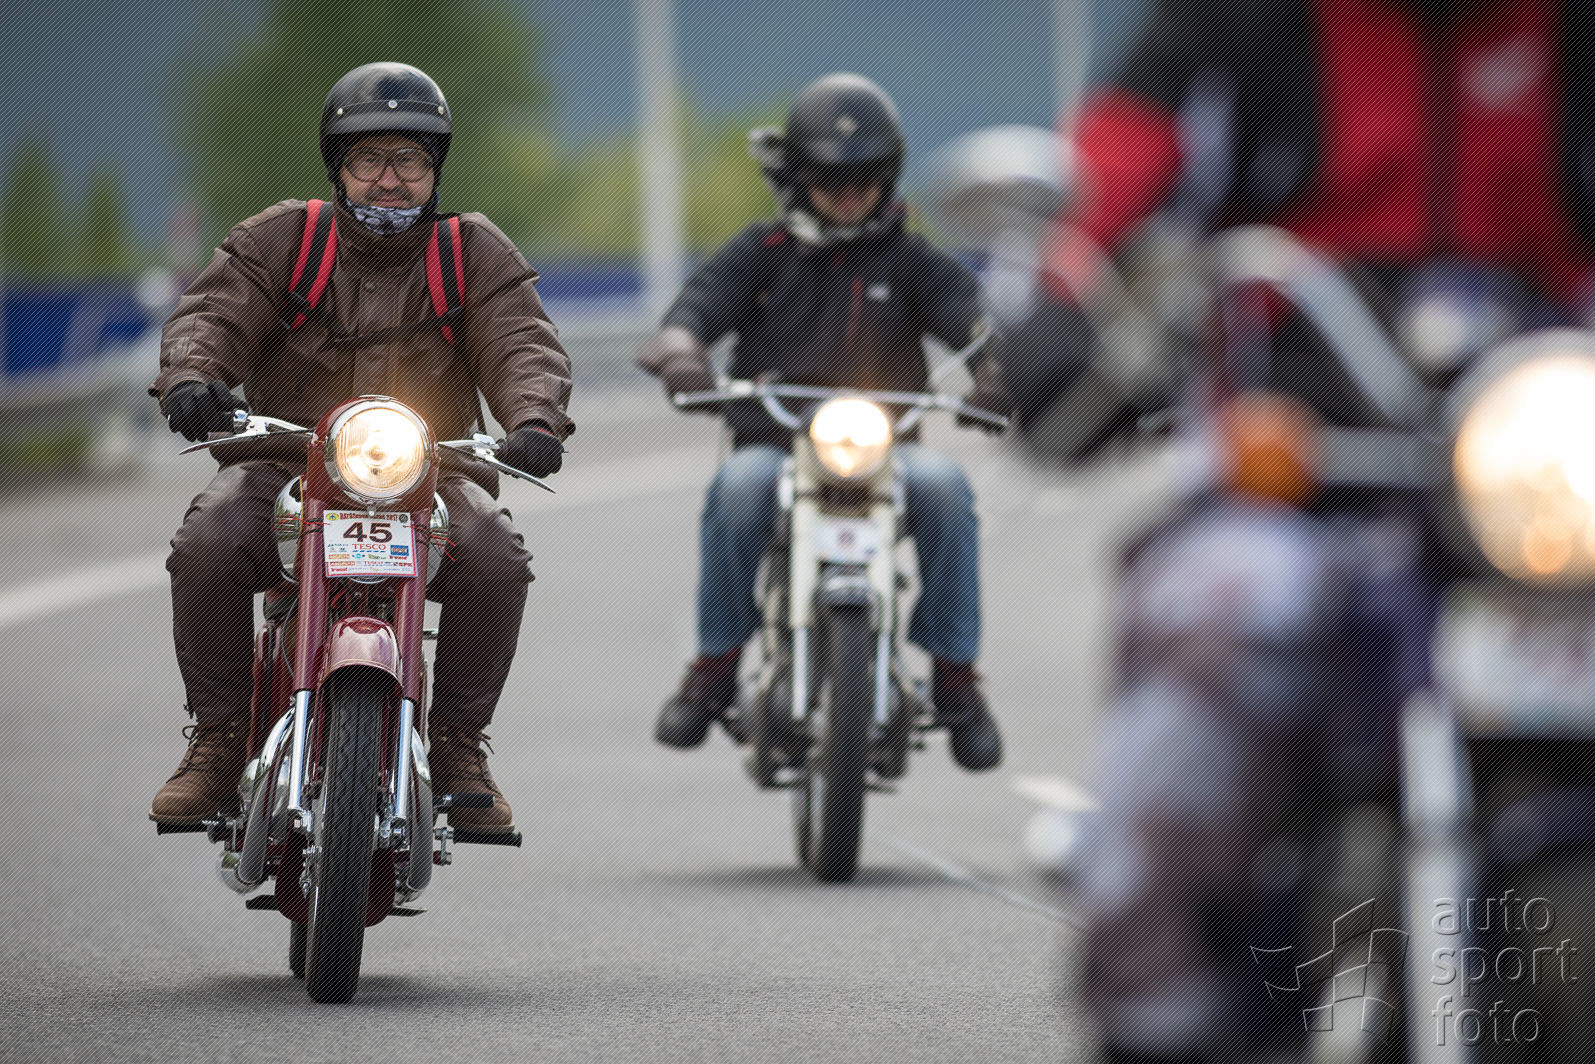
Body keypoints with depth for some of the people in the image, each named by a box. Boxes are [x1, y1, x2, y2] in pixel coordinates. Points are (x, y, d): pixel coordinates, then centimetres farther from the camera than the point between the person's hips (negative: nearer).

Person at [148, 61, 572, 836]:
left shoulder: (476, 253, 8)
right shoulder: (281, 239, 8)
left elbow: (523, 344, -5)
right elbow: (212, 313, -4)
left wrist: (535, 418, -28)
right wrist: (190, 376, -29)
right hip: (283, 464, 0)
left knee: (495, 557, -30)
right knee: (207, 545, -29)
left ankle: (458, 746, -12)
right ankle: (218, 739, -12)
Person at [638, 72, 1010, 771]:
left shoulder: (908, 261, 13)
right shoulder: (762, 254, 12)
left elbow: (965, 308, -5)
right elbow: (702, 301, -5)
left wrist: (994, 360, -30)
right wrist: (678, 348, -30)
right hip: (774, 442, 0)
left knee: (944, 487, -32)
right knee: (739, 486, -35)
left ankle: (955, 673, -21)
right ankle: (716, 662, -21)